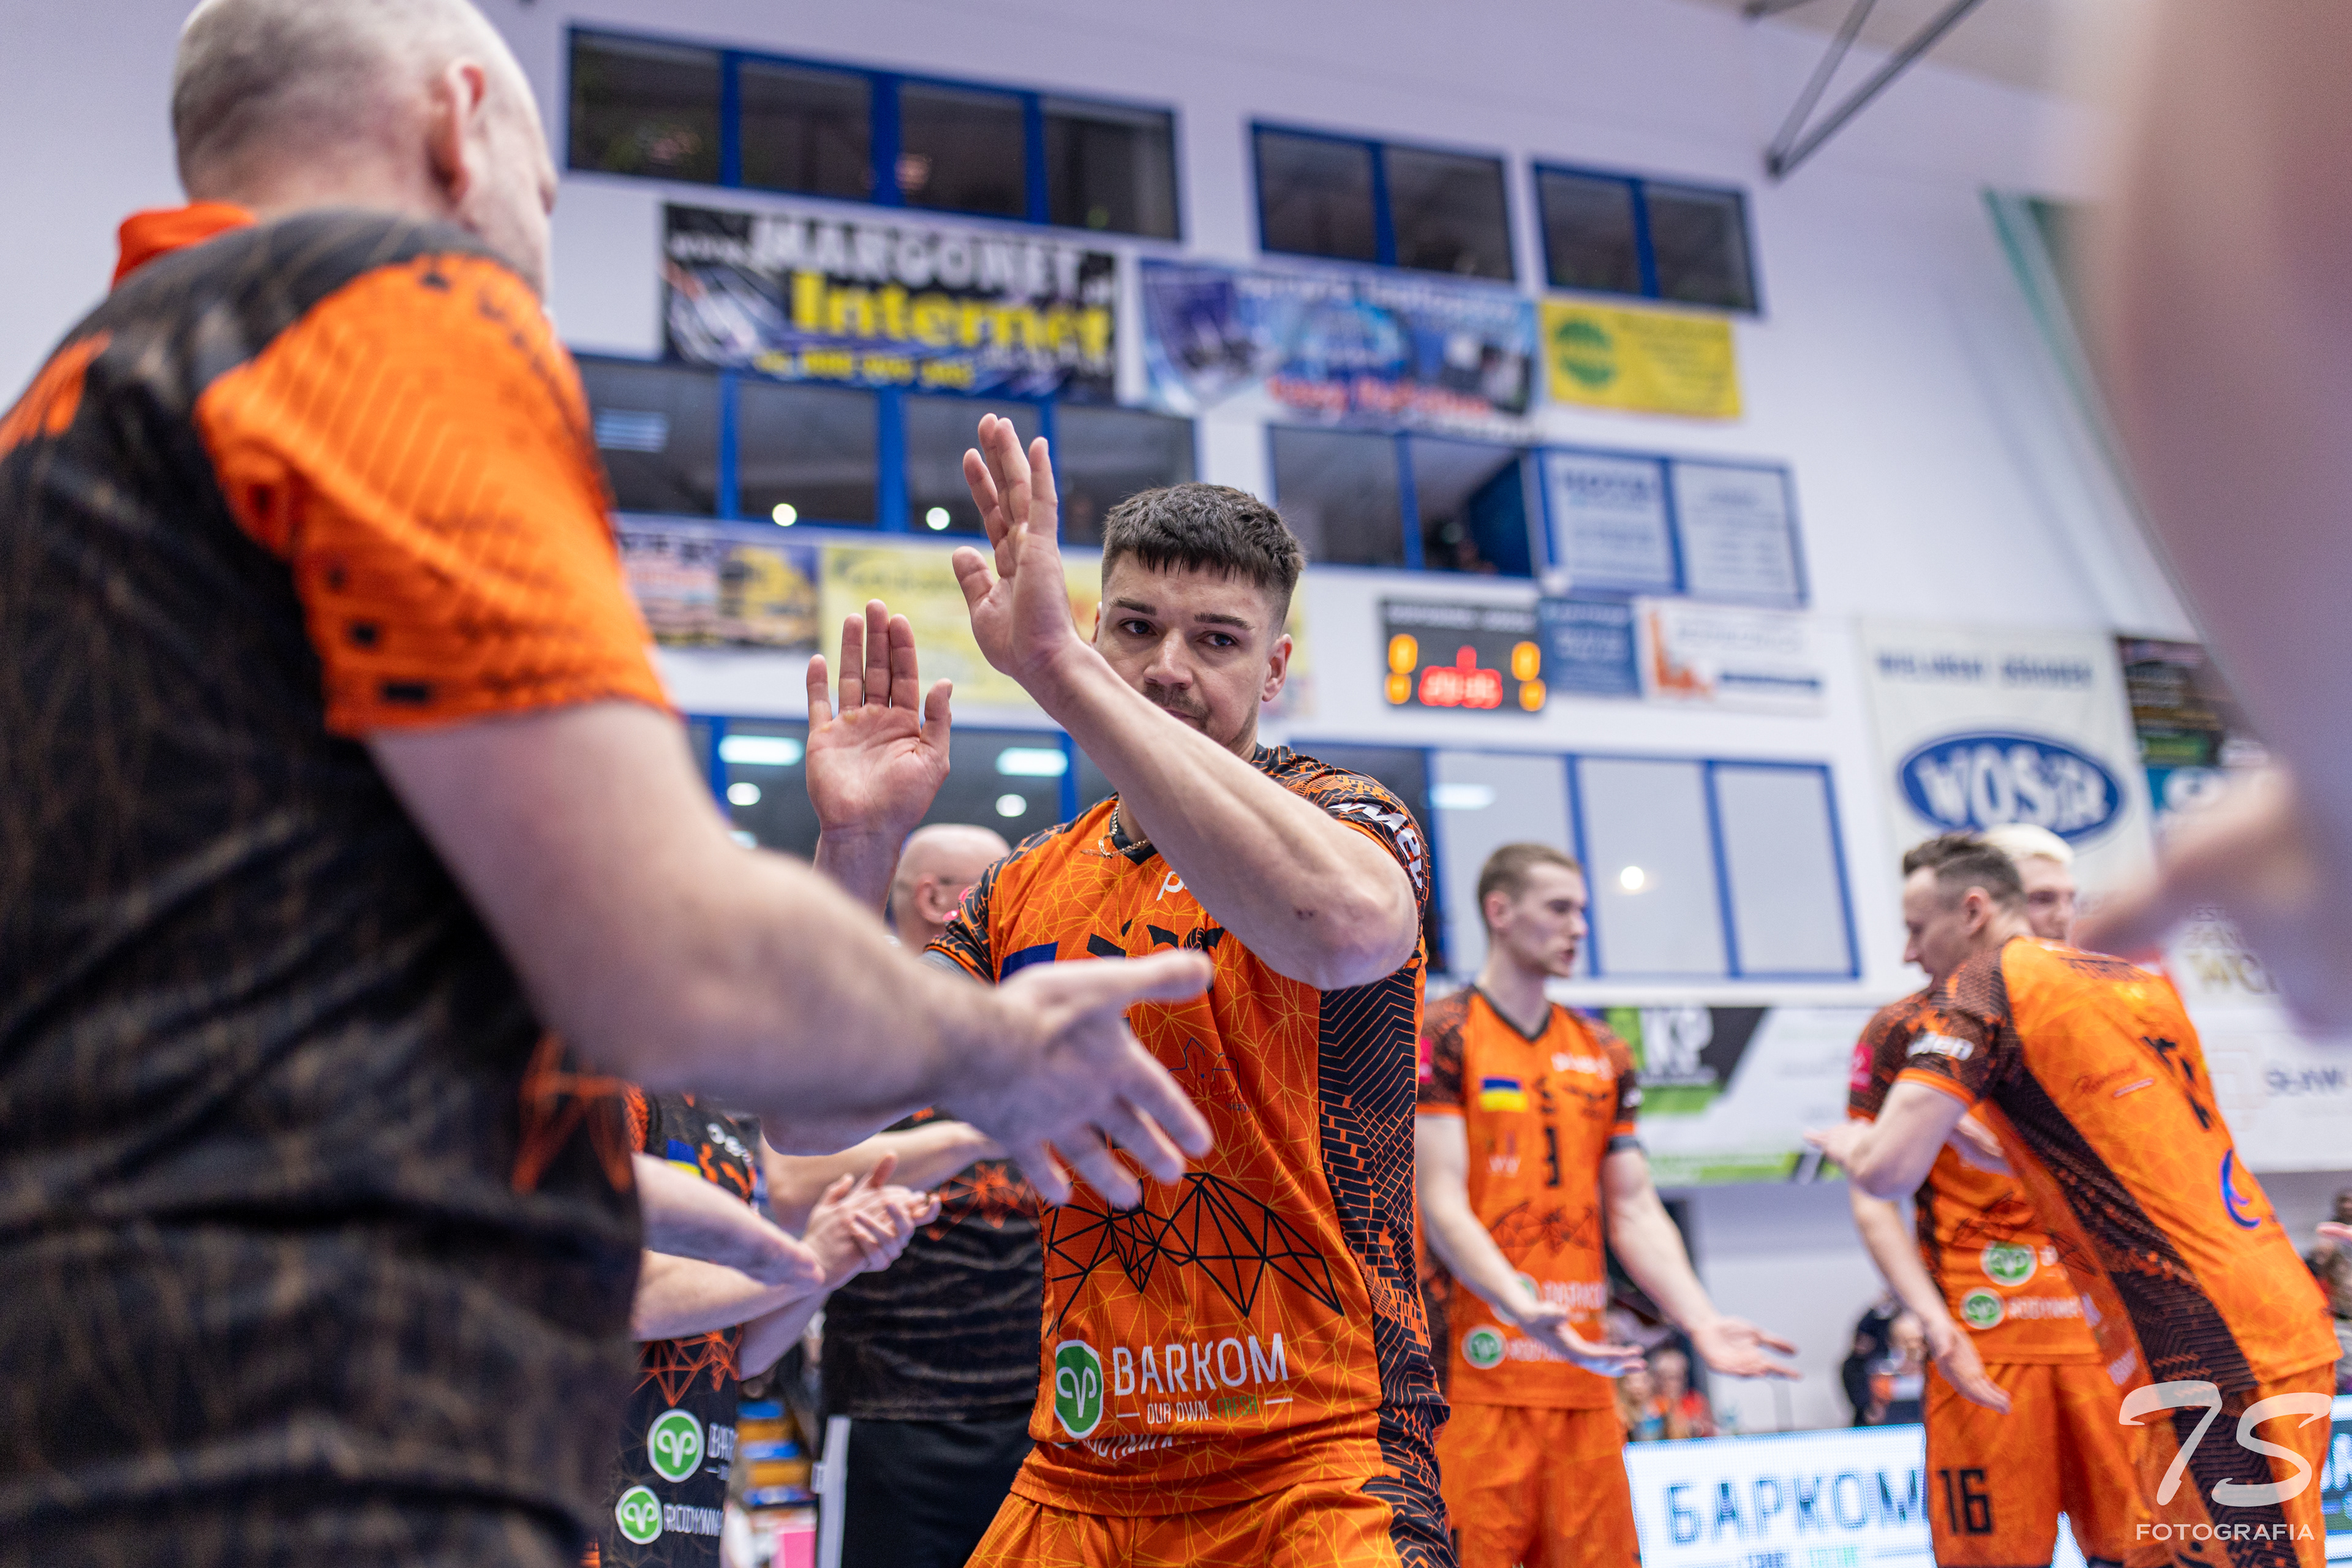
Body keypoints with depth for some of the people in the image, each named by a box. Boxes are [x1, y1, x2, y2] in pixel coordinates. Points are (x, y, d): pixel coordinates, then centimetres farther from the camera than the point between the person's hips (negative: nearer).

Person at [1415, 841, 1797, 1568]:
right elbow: (1442, 1204, -11)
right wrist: (1527, 1309, -25)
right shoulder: (1440, 1038, -2)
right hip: (1478, 1377, -5)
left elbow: (1634, 1212, 14)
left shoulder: (1603, 1054, 16)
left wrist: (1702, 1322, 0)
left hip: (1582, 1375, 6)